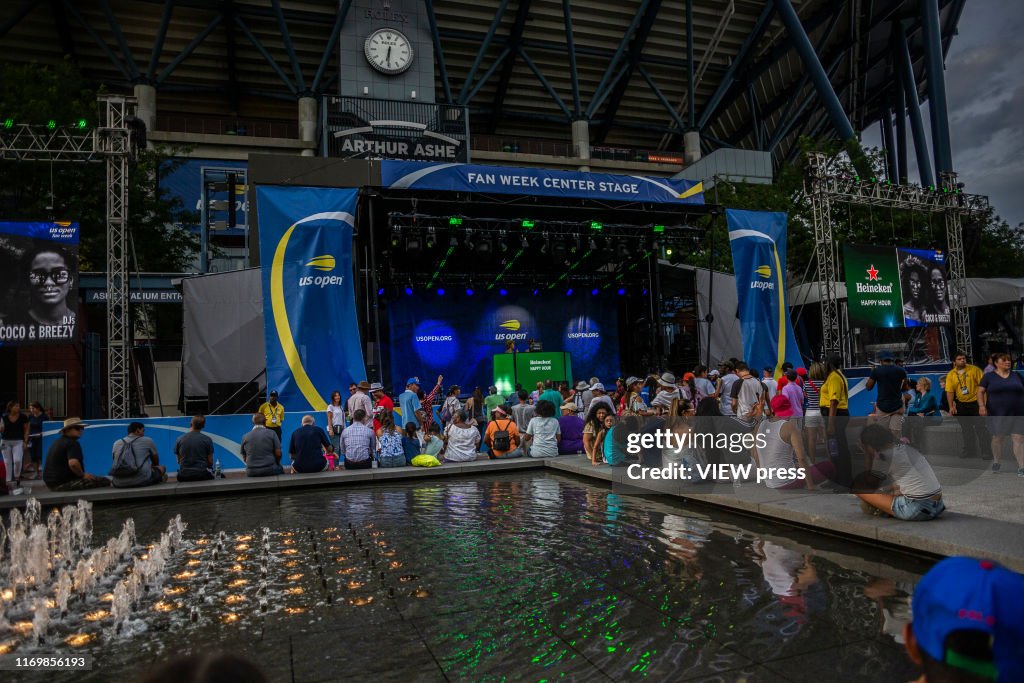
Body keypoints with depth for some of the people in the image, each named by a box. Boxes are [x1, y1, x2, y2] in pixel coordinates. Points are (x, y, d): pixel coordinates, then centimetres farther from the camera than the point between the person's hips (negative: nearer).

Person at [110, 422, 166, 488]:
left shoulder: (117, 443, 15)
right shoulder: (147, 440, 7)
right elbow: (156, 462, 22)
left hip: (119, 484, 4)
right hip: (143, 481, -4)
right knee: (162, 468, 22)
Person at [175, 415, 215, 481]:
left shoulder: (180, 439, 1)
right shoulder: (207, 440, -6)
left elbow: (179, 461, 10)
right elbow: (210, 462, -1)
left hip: (184, 476, 2)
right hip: (202, 474, -2)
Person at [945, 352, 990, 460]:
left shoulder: (974, 369, -7)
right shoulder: (951, 374, 1)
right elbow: (949, 391, 1)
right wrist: (951, 406, -6)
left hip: (975, 402, -4)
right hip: (961, 404, 4)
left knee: (980, 427, -4)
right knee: (966, 428, 12)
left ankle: (985, 451, 1)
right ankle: (970, 450, 22)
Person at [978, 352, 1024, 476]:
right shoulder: (989, 376, 3)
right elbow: (980, 391, -1)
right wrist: (981, 405, -15)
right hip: (996, 414, -1)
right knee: (997, 438, 9)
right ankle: (996, 462, 28)